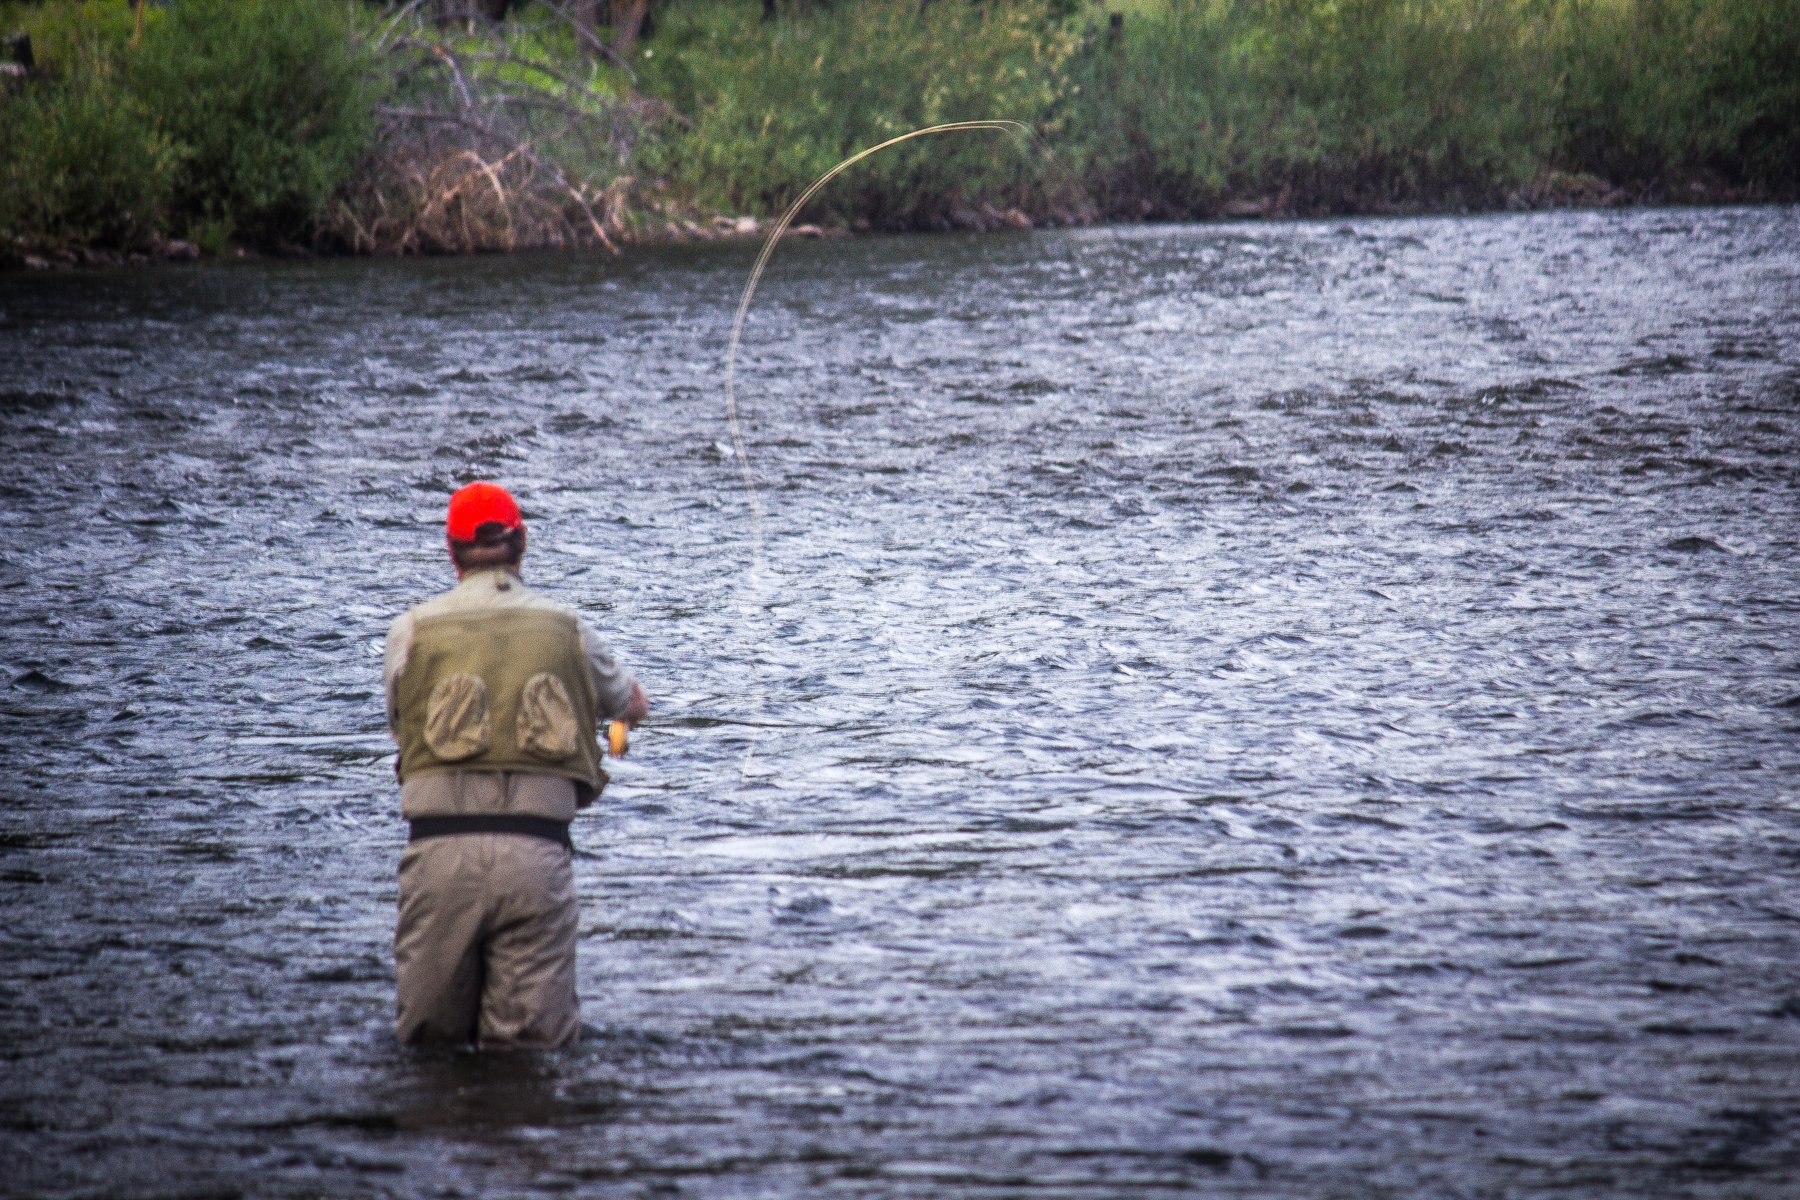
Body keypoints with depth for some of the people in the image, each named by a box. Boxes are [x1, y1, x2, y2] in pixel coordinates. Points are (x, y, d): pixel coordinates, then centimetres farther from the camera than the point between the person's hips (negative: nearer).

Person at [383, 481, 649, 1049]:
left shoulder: (412, 629, 7)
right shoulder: (567, 629, 11)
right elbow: (635, 706, 30)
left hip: (440, 847, 0)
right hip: (537, 849, 0)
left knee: (427, 1033, 12)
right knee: (534, 1039, 4)